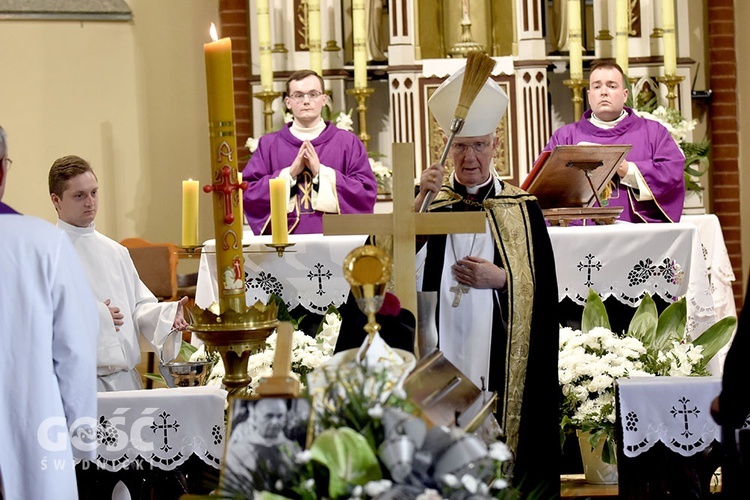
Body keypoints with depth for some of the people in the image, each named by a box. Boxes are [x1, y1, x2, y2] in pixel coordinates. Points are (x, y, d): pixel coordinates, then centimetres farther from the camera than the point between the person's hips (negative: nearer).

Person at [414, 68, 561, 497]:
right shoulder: (429, 202, 8)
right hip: (441, 354, 0)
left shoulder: (522, 209, 8)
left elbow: (543, 288, 4)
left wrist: (499, 278, -13)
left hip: (501, 360, 0)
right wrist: (420, 201, -18)